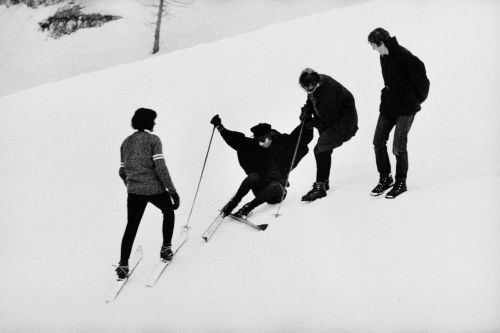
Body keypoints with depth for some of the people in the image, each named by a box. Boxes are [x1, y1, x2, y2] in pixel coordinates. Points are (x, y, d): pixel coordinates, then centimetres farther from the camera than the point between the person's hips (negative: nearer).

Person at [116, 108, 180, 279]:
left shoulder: (126, 142, 11)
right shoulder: (153, 139, -6)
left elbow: (122, 171, 13)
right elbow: (160, 167, -15)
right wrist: (172, 190, -14)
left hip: (133, 191, 4)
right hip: (154, 189, -4)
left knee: (131, 227, 10)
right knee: (168, 211, 24)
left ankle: (123, 264, -1)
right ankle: (166, 248, 23)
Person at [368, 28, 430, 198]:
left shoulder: (403, 56, -18)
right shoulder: (384, 56, 8)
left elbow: (419, 72, -14)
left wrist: (419, 96, -4)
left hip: (406, 105, -8)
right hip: (389, 103, 8)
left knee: (398, 146, -7)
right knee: (378, 141, 3)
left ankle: (401, 182, 9)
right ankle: (385, 178, 17)